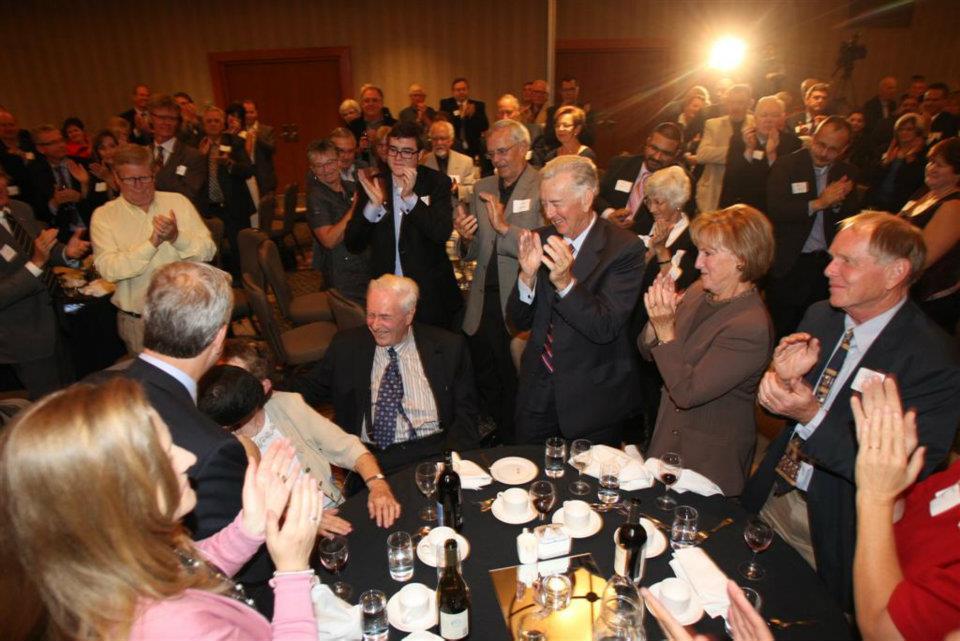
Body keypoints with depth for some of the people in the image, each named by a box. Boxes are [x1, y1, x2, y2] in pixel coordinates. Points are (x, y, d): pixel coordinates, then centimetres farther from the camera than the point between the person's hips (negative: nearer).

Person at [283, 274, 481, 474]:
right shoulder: (346, 346, 10)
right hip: (369, 459, 1)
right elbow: (310, 386, 17)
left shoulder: (449, 347, 5)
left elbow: (465, 413, 6)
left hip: (434, 455, 0)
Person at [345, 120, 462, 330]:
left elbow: (442, 233, -16)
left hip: (430, 295, -1)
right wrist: (373, 204, -19)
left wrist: (410, 197, -24)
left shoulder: (437, 183, -5)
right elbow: (353, 245, -4)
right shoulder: (374, 184, 0)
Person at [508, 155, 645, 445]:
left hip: (592, 398, -4)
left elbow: (605, 328, -22)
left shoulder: (624, 248, -15)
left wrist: (566, 282, -35)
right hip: (537, 390, 4)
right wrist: (528, 274, -20)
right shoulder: (541, 239, -2)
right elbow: (518, 322, -2)